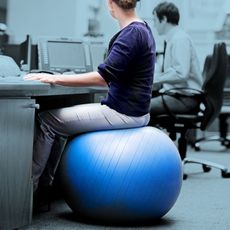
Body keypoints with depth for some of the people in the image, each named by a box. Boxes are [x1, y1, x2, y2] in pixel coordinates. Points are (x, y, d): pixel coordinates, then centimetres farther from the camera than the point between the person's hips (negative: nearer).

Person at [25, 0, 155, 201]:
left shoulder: (132, 34, -20)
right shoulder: (141, 29, 9)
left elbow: (103, 77, -27)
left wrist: (55, 79, -24)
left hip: (124, 113, -10)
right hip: (129, 109, 10)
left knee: (47, 120, -4)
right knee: (60, 115, 18)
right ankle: (46, 182, 18)